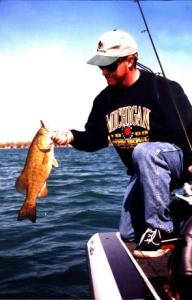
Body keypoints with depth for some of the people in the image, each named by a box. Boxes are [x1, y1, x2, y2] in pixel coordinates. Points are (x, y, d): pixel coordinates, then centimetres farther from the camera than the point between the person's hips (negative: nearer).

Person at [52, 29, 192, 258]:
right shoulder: (105, 99, 2)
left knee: (143, 152, -40)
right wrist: (73, 137, -17)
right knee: (128, 235, 3)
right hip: (143, 173, 6)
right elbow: (95, 138, 2)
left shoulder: (163, 88, -15)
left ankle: (161, 231, -28)